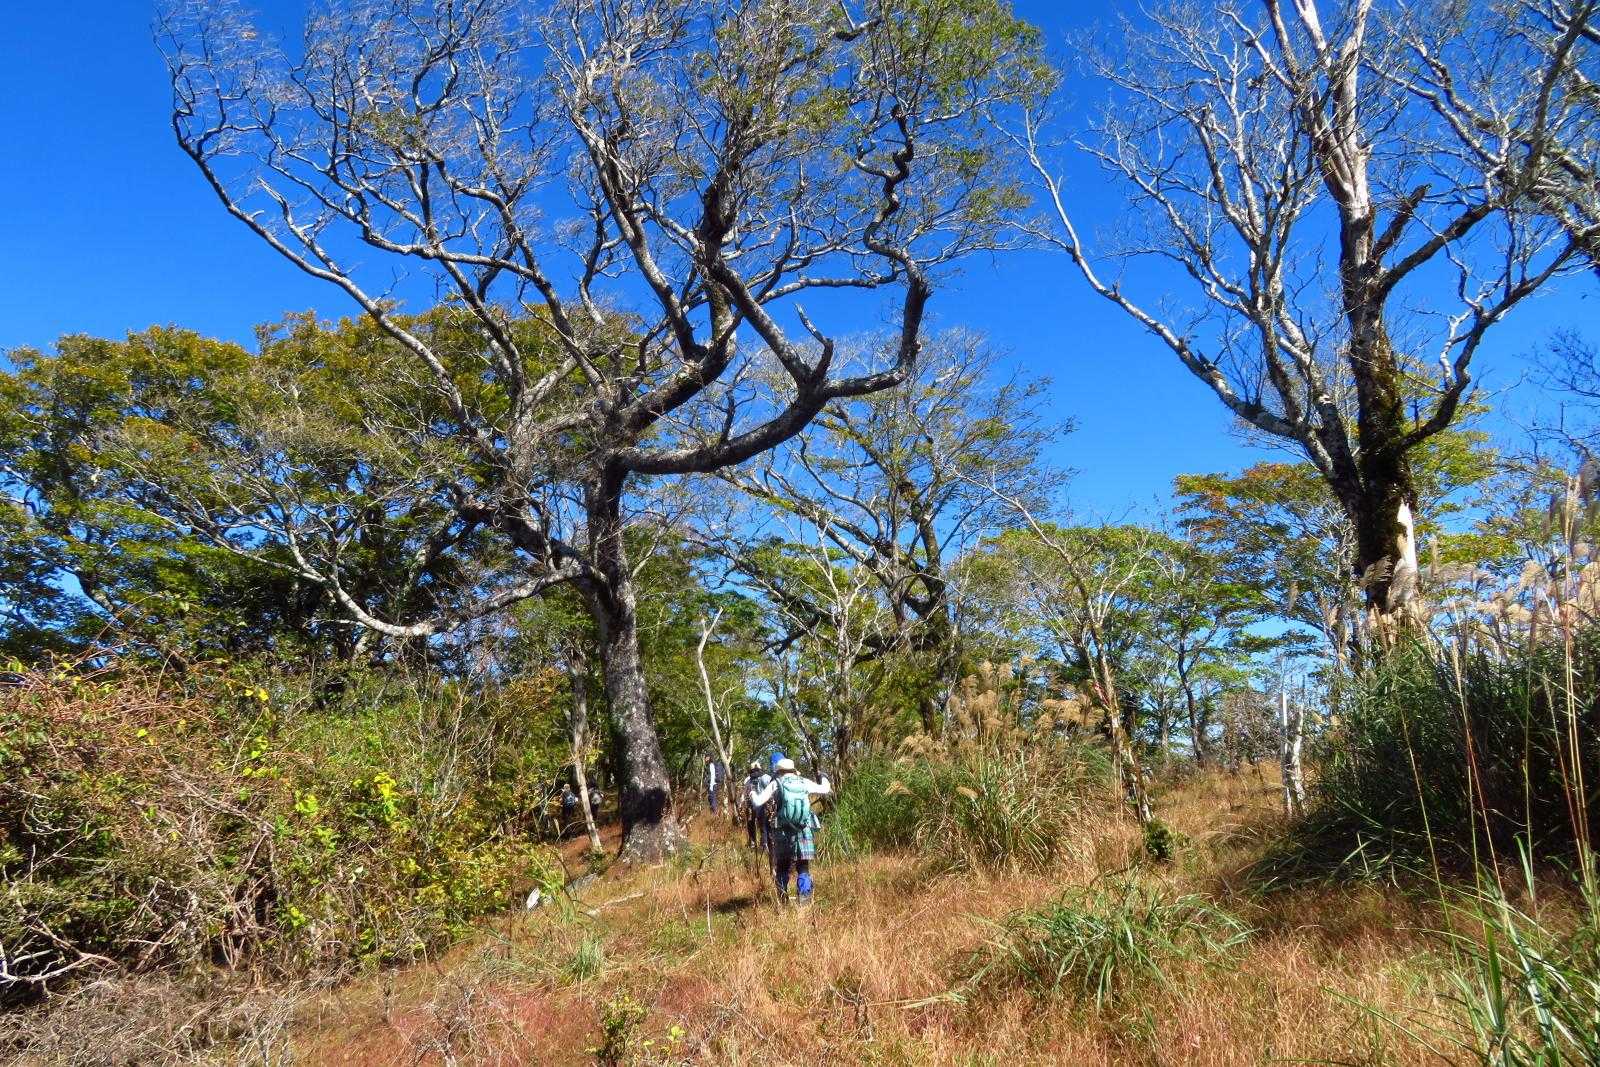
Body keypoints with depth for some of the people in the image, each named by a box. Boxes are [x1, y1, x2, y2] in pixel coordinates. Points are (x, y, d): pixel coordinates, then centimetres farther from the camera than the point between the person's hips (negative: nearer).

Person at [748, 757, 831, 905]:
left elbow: (758, 801, -3)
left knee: (782, 867, 15)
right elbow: (825, 790, 19)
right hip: (805, 832, 1)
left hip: (783, 833, -1)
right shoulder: (805, 783, 7)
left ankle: (783, 901, 17)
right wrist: (824, 778, 40)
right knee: (803, 868, 8)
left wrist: (753, 794, 19)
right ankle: (804, 900, -2)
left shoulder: (776, 784, 1)